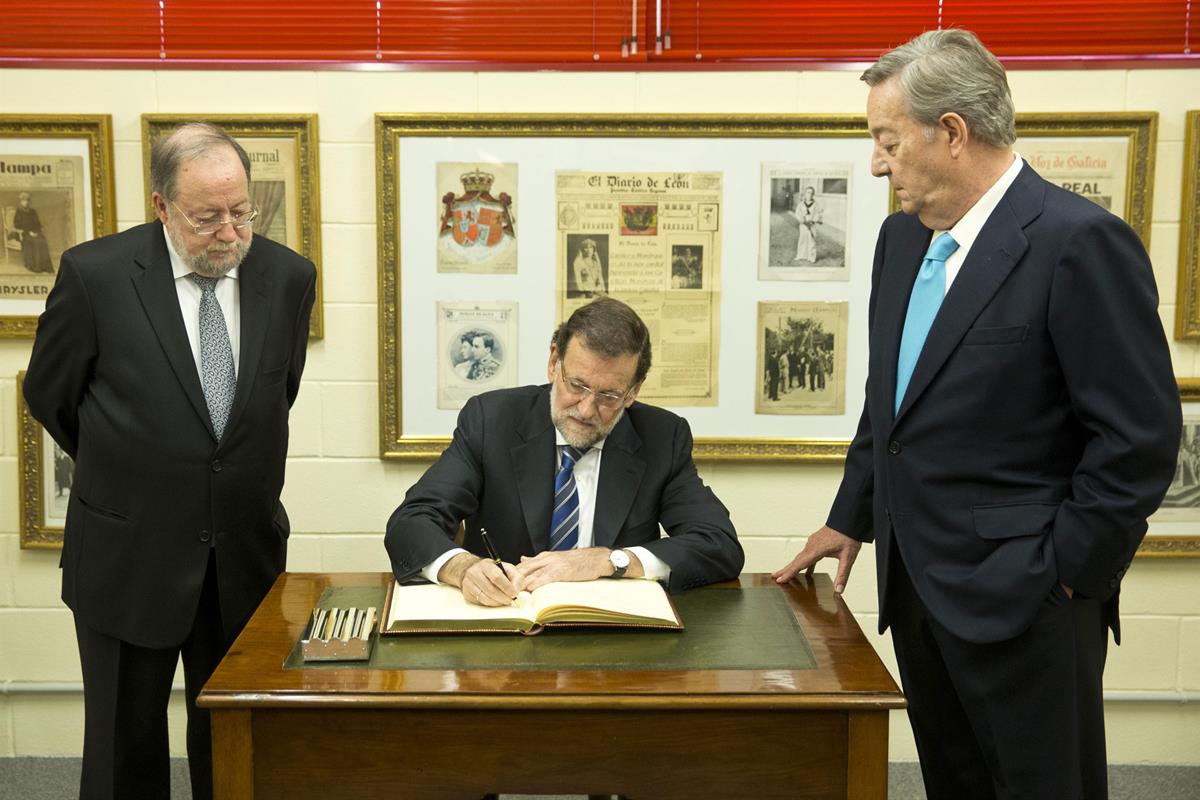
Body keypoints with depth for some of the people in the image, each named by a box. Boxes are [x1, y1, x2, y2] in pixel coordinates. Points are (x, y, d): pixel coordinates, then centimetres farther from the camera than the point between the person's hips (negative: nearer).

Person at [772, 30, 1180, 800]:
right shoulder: (904, 237, 9)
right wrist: (852, 519, 18)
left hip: (1023, 599, -7)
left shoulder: (1080, 241, -17)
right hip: (918, 584, 8)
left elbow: (1141, 436, -17)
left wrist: (1064, 573, -14)